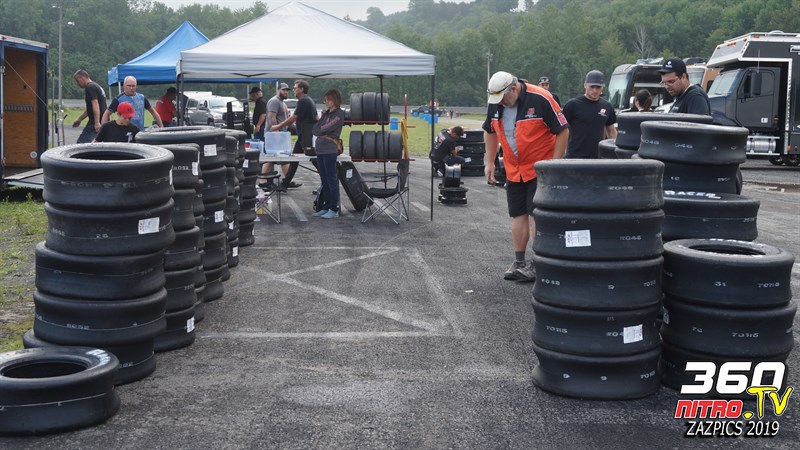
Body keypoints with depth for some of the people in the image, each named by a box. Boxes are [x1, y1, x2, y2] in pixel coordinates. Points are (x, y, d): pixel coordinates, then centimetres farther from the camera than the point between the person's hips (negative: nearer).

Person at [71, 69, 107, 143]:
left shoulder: (90, 88, -10)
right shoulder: (96, 86, 23)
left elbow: (95, 104, -22)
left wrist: (97, 123, -29)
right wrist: (79, 119, 36)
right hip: (103, 122, 10)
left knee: (81, 143, -11)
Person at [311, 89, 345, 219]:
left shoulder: (339, 114, -6)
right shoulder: (326, 113, 17)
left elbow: (326, 128, -15)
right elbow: (314, 130, 11)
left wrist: (319, 130, 1)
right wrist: (322, 132, -6)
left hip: (330, 150, -8)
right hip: (320, 149, 8)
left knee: (331, 180, -5)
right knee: (324, 180, 11)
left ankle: (334, 209, -1)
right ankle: (326, 207, 17)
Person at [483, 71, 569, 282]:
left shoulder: (540, 99, -18)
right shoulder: (495, 103, 0)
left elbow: (562, 131, -13)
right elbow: (490, 132, 17)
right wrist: (490, 162, 13)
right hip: (513, 170, 6)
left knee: (536, 215, -9)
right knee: (518, 215, 9)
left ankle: (537, 264, -3)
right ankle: (519, 262, 16)